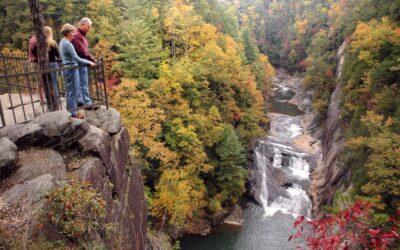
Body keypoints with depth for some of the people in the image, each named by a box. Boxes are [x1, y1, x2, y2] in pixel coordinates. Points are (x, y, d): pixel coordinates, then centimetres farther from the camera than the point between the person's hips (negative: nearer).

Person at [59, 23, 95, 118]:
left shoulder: (62, 42, 12)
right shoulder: (67, 44, -18)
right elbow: (76, 58, -21)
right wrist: (89, 62, -14)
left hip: (67, 68, 10)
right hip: (72, 69, -10)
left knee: (70, 91, 16)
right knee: (73, 91, -3)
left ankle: (70, 110, 25)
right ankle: (74, 112, 4)